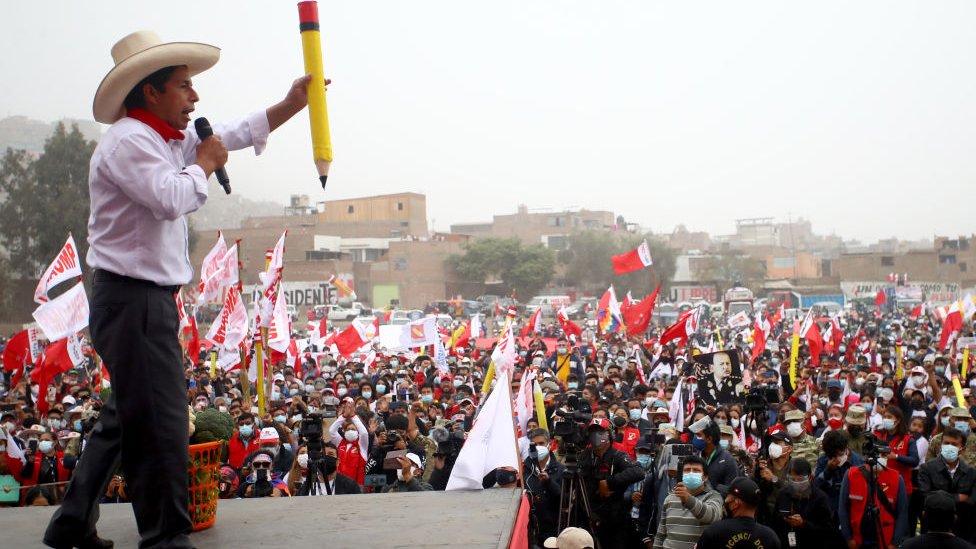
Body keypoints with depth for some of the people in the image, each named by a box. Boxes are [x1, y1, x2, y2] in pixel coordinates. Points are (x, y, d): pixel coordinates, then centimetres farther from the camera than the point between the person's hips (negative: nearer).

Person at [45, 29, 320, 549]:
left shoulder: (168, 140, 17)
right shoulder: (127, 141, -13)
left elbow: (236, 133, 26)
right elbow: (172, 198, -27)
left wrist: (292, 104, 20)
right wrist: (204, 164, -9)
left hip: (149, 300, 11)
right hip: (132, 298, -11)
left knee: (125, 417, 18)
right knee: (161, 423, -7)